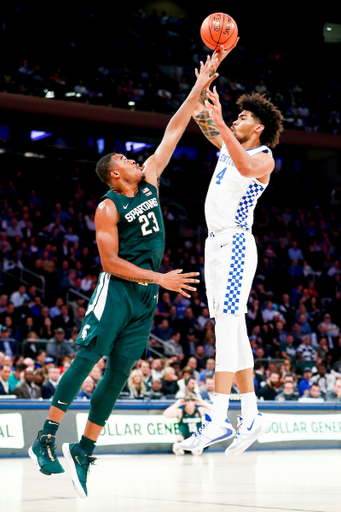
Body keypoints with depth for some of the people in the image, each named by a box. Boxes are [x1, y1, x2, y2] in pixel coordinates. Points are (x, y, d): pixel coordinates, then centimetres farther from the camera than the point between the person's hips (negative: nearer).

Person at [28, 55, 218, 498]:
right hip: (117, 290, -6)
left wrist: (200, 88, 8)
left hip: (147, 295, 6)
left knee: (119, 371, 1)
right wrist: (161, 279, -15)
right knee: (86, 359, -12)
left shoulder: (150, 181, 11)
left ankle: (84, 450, 4)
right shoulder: (108, 208, -8)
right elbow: (110, 262, -14)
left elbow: (174, 130, 12)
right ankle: (45, 439, -9)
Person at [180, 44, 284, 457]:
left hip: (235, 243, -9)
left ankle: (218, 419, -20)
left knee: (226, 326, -15)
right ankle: (251, 415, 10)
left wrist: (219, 121, -31)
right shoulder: (229, 145, 17)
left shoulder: (264, 157, -6)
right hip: (217, 242, 9)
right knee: (233, 330, 7)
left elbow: (246, 168, -30)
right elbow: (198, 111, 19)